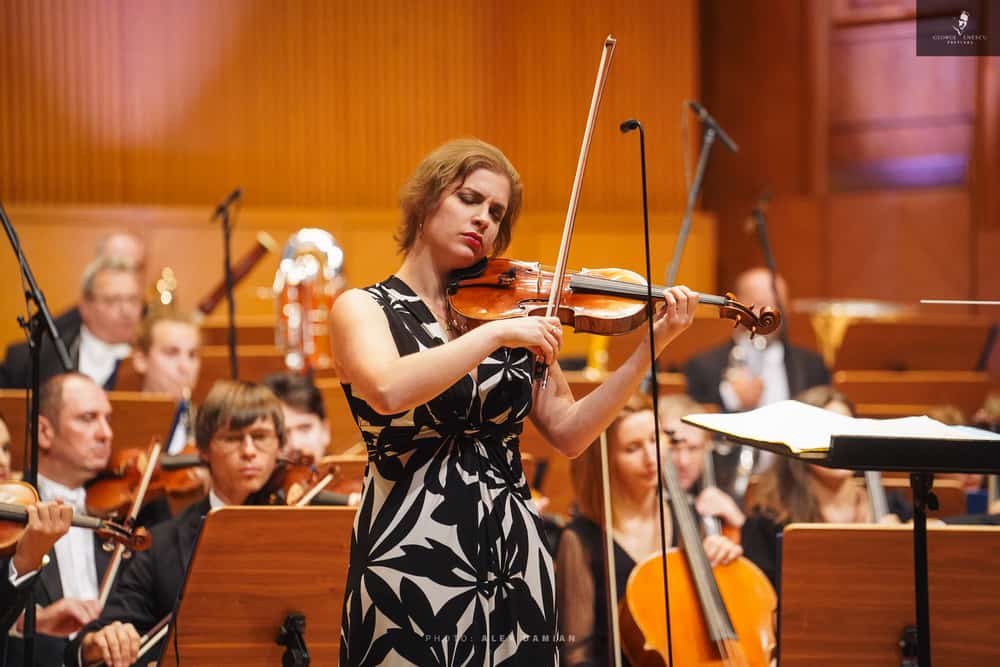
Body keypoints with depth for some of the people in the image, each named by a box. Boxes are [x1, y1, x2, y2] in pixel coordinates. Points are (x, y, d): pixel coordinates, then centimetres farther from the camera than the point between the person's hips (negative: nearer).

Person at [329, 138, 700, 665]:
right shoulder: (362, 307, -2)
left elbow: (569, 432, 4)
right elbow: (390, 392, -23)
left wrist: (651, 347, -4)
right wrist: (497, 332, -23)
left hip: (513, 564, 4)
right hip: (410, 568, -4)